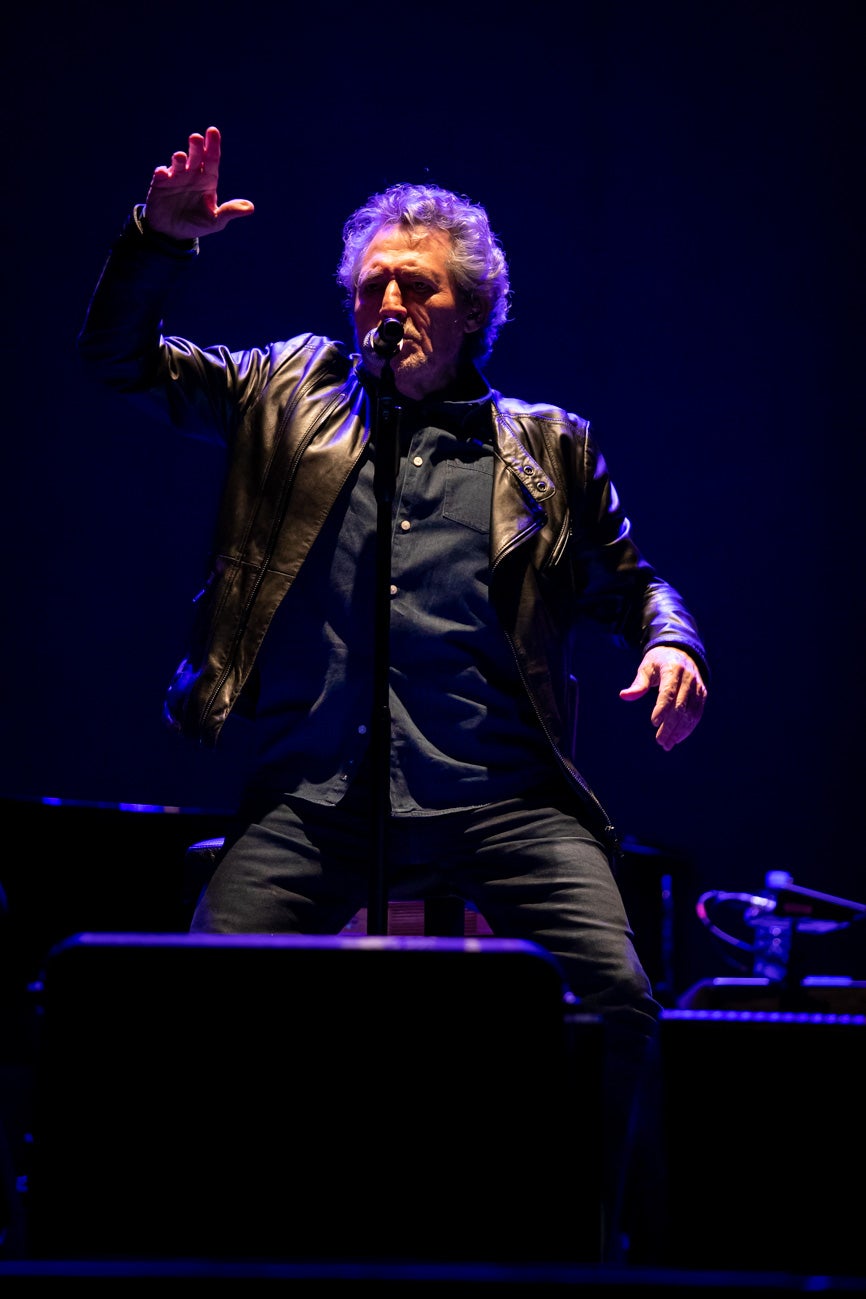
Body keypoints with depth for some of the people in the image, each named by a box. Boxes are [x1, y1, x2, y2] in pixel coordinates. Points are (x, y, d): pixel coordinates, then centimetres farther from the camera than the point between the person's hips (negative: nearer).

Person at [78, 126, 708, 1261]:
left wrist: (670, 643, 0)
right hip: (314, 794, 1)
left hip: (502, 793, 0)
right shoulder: (291, 392, 19)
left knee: (620, 1008, -19)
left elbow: (630, 581, 24)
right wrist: (159, 239, -1)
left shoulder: (548, 447, 18)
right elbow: (120, 358, 17)